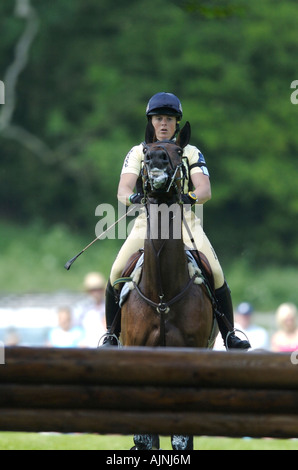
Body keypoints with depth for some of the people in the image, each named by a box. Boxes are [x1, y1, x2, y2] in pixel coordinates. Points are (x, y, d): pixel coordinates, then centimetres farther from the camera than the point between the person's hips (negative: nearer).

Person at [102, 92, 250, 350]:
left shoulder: (191, 153, 7)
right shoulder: (137, 153, 8)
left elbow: (205, 190, -6)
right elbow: (123, 188, -6)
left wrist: (192, 197, -30)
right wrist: (131, 197, -31)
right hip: (147, 221, 0)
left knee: (215, 274, -20)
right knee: (117, 272, -19)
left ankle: (229, 334, -7)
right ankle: (111, 334, -2)